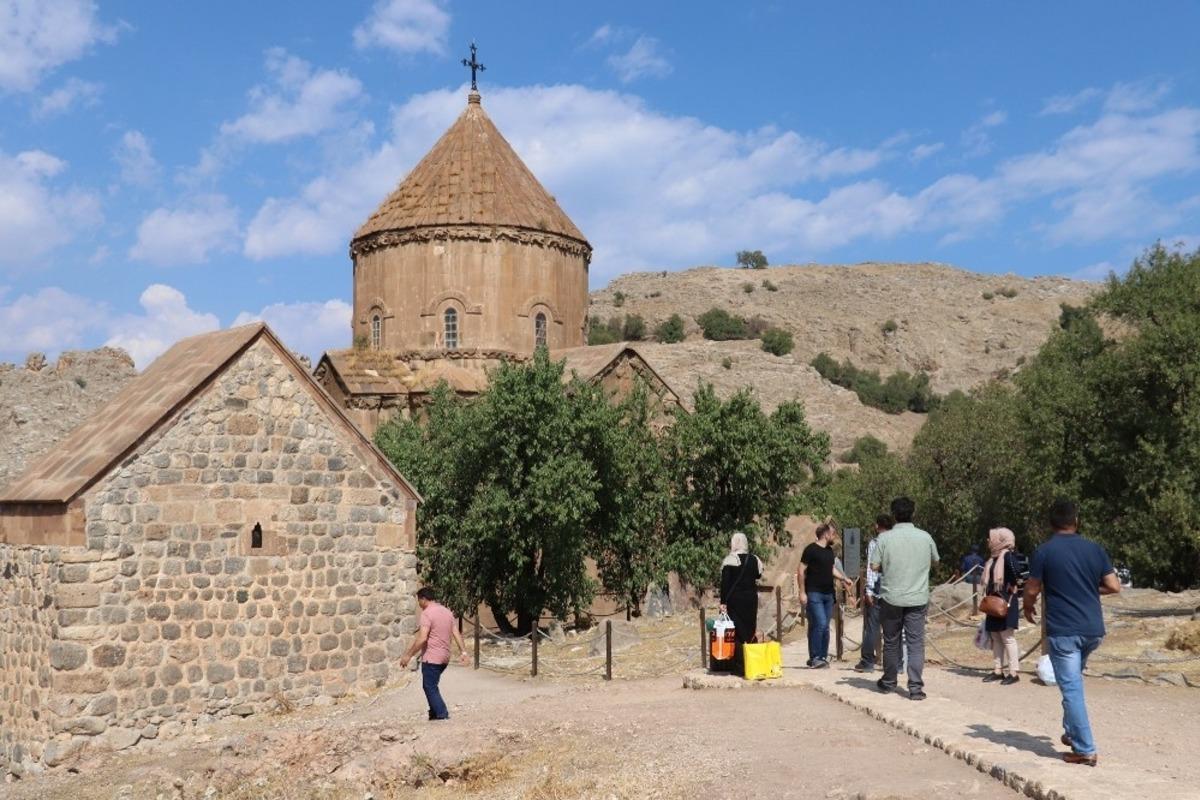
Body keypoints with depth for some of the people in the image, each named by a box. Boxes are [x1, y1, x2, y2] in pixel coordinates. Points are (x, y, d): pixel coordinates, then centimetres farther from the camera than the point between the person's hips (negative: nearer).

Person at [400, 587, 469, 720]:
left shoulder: (427, 613, -15)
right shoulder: (447, 611, 11)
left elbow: (422, 638, -22)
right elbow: (456, 633, 9)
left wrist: (408, 655, -17)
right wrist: (463, 651, 9)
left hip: (431, 658, -8)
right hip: (444, 657, 8)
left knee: (430, 687, 0)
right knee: (432, 685, 21)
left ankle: (442, 715, -5)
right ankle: (434, 713, 22)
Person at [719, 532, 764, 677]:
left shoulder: (730, 561, -10)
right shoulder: (754, 560, 5)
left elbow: (725, 583, -12)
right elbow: (758, 576, 11)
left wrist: (723, 602, -10)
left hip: (735, 599, -5)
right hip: (751, 599, 5)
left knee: (737, 633, -1)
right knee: (750, 631, 12)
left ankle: (740, 667, -5)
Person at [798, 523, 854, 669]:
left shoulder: (830, 550, 15)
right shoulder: (811, 550, -8)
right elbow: (801, 571, -10)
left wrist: (845, 579, 11)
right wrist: (802, 592, -14)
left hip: (828, 593, 7)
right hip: (814, 593, -7)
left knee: (825, 627, 7)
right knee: (820, 624, -14)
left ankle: (823, 657, 14)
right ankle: (814, 658, -7)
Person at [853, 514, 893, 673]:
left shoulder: (874, 543, -4)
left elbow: (871, 568, -11)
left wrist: (869, 590, -11)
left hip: (877, 590, -4)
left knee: (871, 627, 2)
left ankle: (868, 662, 4)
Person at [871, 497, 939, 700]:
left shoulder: (885, 538, -8)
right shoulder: (925, 537, -1)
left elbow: (874, 566, -7)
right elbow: (935, 561, 15)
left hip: (891, 598, -1)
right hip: (918, 599, 1)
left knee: (891, 641, 13)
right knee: (916, 643, 2)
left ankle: (889, 682, 26)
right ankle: (915, 687, -4)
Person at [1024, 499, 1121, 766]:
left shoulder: (1044, 552, -7)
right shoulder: (1094, 549, 4)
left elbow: (1032, 590, -4)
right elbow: (1114, 586, 4)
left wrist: (1028, 608, 17)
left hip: (1062, 631, -5)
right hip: (1093, 629, 5)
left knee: (1072, 689, -1)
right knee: (1074, 681, 25)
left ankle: (1084, 750, -2)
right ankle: (1072, 731, 30)